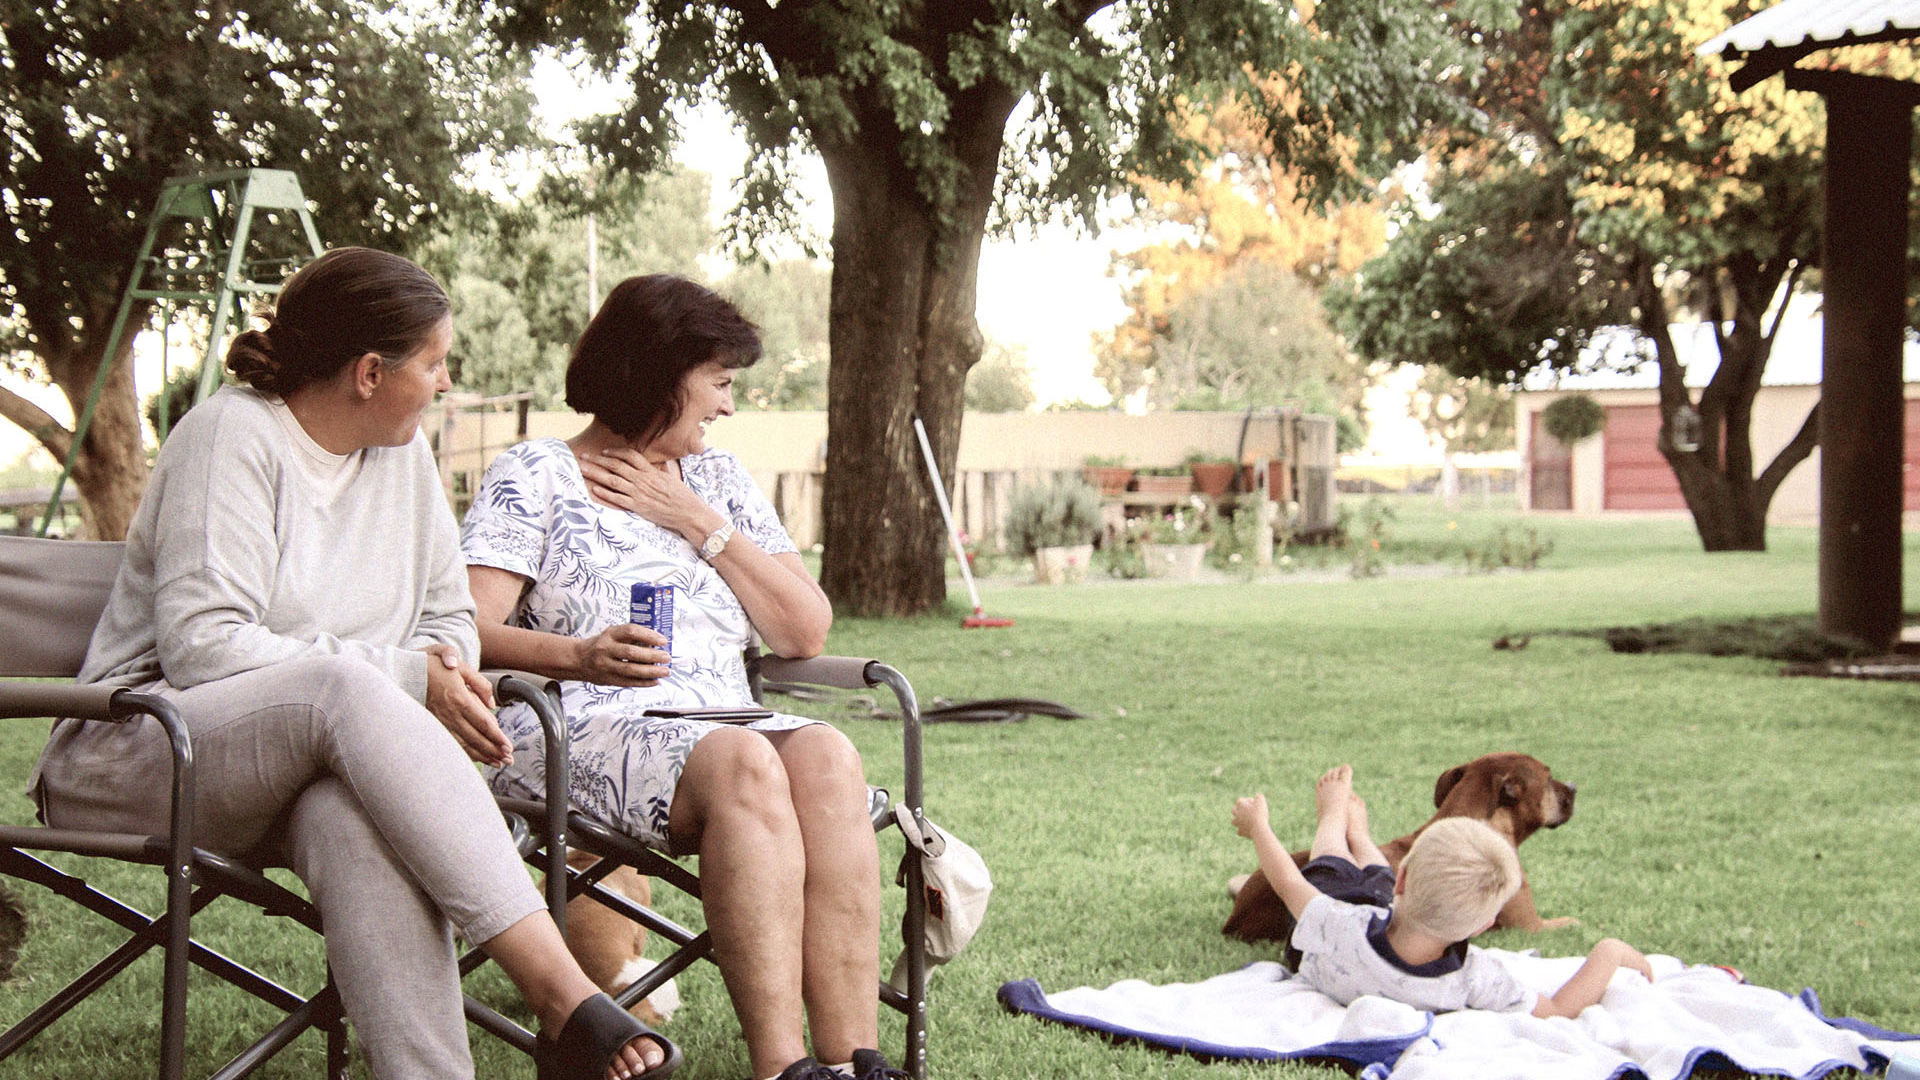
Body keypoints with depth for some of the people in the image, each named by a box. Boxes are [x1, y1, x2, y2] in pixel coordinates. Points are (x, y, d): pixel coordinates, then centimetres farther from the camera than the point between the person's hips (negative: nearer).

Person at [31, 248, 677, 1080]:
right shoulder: (232, 435, -10)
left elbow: (449, 615, 18)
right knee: (344, 688, -37)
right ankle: (564, 1001, -45)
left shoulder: (402, 451, 11)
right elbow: (201, 646, -19)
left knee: (354, 815, -35)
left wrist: (443, 662, -8)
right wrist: (404, 678, -21)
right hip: (137, 753, -5)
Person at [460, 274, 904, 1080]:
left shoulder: (718, 483, 23)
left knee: (826, 756, -29)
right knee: (742, 763, -35)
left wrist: (696, 522, 4)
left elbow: (806, 633, 12)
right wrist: (580, 657, -27)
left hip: (722, 721, 5)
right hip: (578, 731, -4)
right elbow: (469, 631, -7)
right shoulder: (533, 476, 7)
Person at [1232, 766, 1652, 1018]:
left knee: (1331, 862, 26)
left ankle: (1333, 815, 62)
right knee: (1374, 875, 31)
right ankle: (1356, 829, 66)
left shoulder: (1343, 931, -50)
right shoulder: (1475, 979, -47)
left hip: (1314, 974, -2)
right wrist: (1609, 953, -25)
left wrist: (1258, 825, -10)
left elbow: (1289, 883, -29)